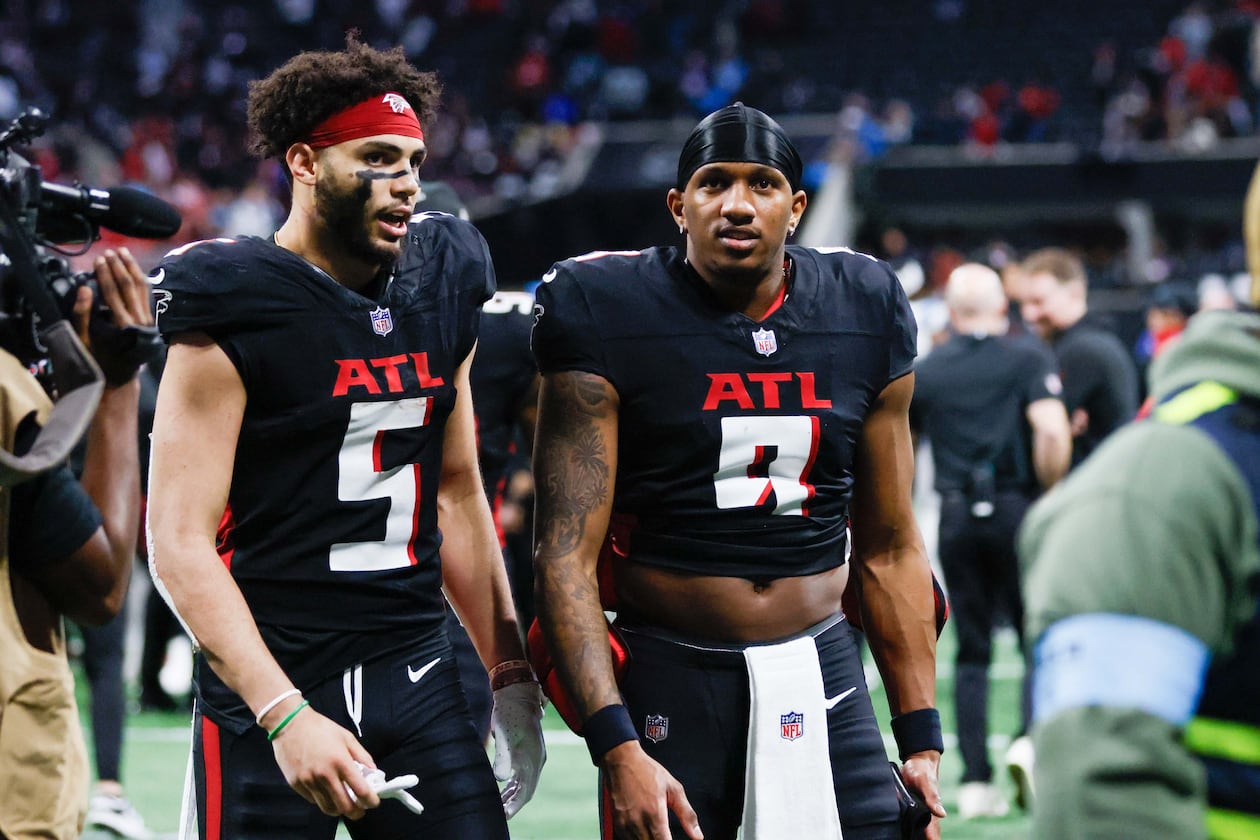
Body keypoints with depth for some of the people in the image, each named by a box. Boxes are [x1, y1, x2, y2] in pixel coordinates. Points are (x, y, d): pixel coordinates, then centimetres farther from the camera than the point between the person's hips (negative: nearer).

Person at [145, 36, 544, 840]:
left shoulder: (440, 289, 10)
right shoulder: (236, 307, -9)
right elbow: (180, 541, -14)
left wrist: (511, 677, 17)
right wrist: (286, 716, -23)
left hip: (417, 674, 5)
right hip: (272, 684, -5)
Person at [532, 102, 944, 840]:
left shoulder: (864, 311, 5)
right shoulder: (611, 317, -8)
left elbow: (889, 549, 11)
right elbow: (568, 556, -11)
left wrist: (922, 739, 7)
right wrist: (616, 747, -21)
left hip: (820, 675, 3)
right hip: (669, 686, -3)